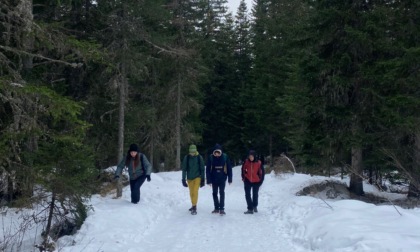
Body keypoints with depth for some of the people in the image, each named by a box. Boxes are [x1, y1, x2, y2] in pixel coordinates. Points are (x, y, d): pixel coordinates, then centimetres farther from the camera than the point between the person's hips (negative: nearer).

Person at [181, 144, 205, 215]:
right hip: (189, 178, 2)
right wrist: (183, 179, -5)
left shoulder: (199, 157, -8)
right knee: (191, 192, 11)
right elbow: (184, 169, -2)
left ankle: (194, 208, -11)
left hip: (197, 177, -2)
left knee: (195, 191, -14)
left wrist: (203, 179, 0)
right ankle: (193, 206, 28)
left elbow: (202, 169, -1)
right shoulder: (186, 158, -6)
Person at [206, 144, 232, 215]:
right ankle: (216, 208, 23)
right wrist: (209, 180, -9)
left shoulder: (225, 157, -10)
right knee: (214, 193, 11)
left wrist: (230, 179, -6)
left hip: (222, 179, -2)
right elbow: (208, 170, -6)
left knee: (222, 193, -5)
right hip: (214, 179, 2)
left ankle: (222, 209, 1)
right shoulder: (211, 158, -9)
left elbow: (229, 168, -5)